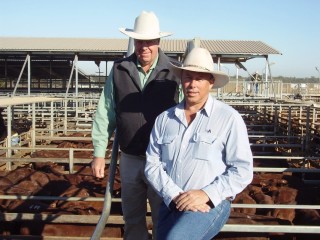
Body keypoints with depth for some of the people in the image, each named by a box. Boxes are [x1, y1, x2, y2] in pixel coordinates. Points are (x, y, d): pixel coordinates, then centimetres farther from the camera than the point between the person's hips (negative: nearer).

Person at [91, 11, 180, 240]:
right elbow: (105, 113, 3)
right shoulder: (119, 70, 0)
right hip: (129, 159, 3)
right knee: (132, 219, 19)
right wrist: (99, 153, 2)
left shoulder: (173, 73, -7)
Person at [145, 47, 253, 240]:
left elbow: (242, 171, -8)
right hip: (171, 204, 5)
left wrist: (206, 194, -18)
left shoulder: (229, 118, -7)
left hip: (211, 203, -5)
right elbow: (153, 165, 3)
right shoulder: (164, 119, 5)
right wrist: (175, 195, -12)